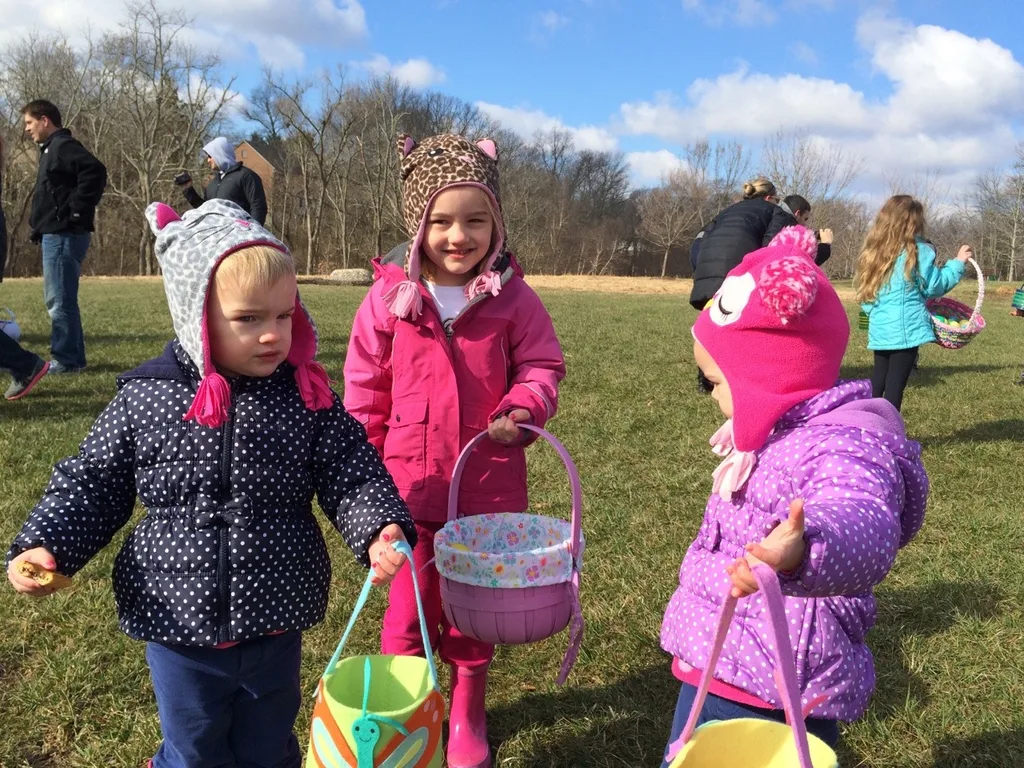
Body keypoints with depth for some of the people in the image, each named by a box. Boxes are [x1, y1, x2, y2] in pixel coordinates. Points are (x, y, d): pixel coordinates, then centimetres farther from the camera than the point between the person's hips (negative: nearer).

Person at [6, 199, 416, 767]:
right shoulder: (144, 399, -11)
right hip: (177, 621, 0)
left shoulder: (306, 398, -11)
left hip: (275, 620, 1)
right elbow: (91, 484, -1)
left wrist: (380, 530, -27)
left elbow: (352, 474, -10)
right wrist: (44, 546, -14)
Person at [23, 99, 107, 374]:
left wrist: (77, 210, -23)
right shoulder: (53, 149, 21)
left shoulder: (64, 146, -10)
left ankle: (67, 360, -2)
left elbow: (95, 172, -25)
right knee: (58, 299, 13)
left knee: (60, 299, -7)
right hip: (56, 233, 11)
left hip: (63, 234, -11)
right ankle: (70, 357, 18)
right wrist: (39, 225, 13)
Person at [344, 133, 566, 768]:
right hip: (410, 484, 0)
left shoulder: (513, 299, -7)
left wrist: (524, 407, -20)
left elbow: (542, 366, 1)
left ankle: (468, 714, 39)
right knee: (410, 602, 13)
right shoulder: (389, 298, -5)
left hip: (488, 484, 1)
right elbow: (366, 389, 2)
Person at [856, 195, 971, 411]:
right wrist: (957, 263, 9)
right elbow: (933, 286, 0)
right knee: (895, 386, -4)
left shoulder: (874, 250, 11)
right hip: (906, 328, -6)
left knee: (877, 383, 16)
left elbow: (864, 296, 13)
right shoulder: (917, 250, -7)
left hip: (879, 328, 6)